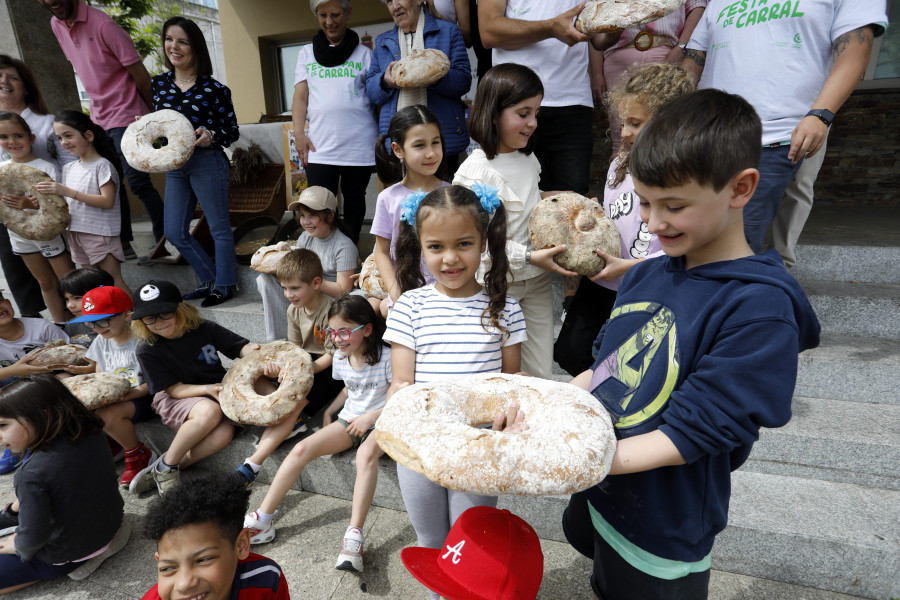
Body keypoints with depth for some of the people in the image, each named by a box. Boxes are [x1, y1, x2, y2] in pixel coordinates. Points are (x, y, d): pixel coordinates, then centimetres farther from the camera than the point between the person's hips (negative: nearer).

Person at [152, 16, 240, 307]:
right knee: (174, 232, 9)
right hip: (174, 166, 7)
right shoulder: (159, 84, 9)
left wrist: (210, 136, -22)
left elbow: (232, 130, -3)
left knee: (219, 228, 3)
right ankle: (210, 280, 24)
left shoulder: (214, 89, -6)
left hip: (208, 163, -6)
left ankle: (224, 285, 17)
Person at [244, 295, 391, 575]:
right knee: (302, 449, -16)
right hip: (349, 420, 6)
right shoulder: (340, 356, 5)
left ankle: (354, 536, -39)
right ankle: (262, 521, -7)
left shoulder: (386, 356, -15)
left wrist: (369, 418, -18)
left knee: (367, 452, -39)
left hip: (381, 423, -6)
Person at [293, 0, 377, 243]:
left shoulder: (363, 53, 13)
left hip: (359, 144, 0)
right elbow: (300, 96, 12)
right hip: (320, 147, 1)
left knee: (354, 198, 7)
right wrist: (298, 134, -1)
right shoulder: (307, 53, 17)